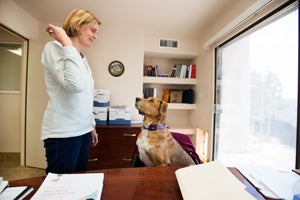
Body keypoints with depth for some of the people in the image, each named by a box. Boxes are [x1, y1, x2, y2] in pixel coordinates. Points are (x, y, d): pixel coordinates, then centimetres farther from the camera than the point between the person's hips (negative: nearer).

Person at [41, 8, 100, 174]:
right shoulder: (54, 48, -8)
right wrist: (66, 42, -16)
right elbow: (75, 84, -27)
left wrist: (91, 126, 18)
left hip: (82, 130, 7)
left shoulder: (82, 59, 14)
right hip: (62, 132, -7)